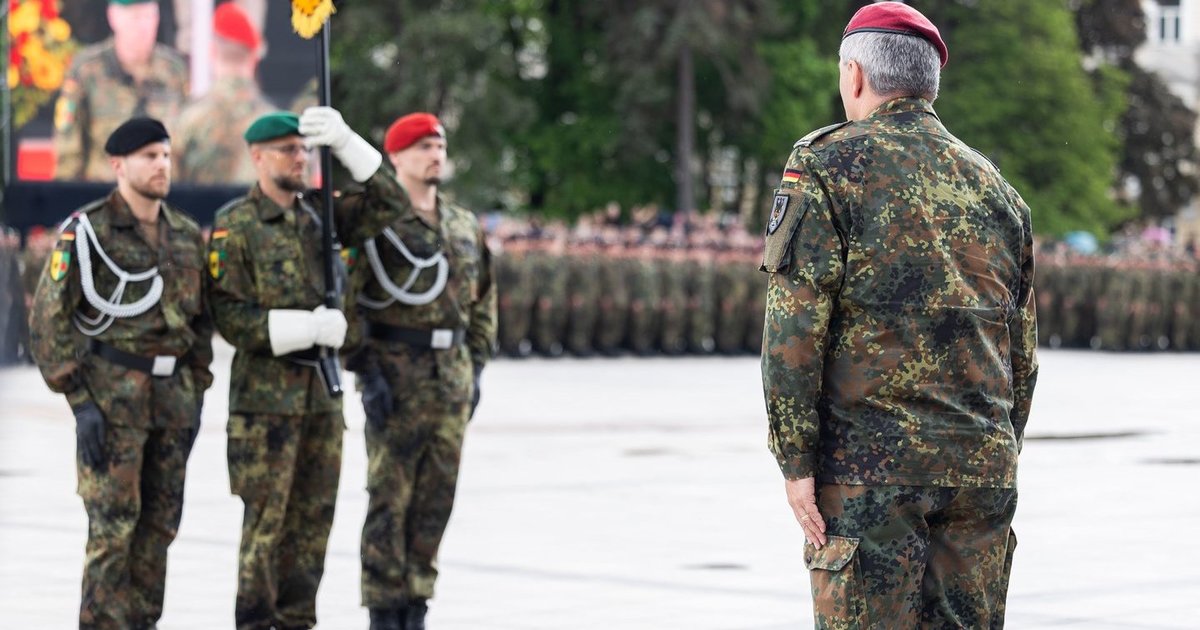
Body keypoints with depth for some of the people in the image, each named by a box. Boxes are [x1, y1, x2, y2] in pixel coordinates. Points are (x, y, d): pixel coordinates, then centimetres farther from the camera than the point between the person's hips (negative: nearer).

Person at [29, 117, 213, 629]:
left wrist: (197, 394, 14)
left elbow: (201, 318, 20)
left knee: (161, 519, 8)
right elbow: (50, 317, -9)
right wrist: (80, 402, -13)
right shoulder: (87, 231, -7)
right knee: (114, 520, -7)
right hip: (111, 394, -6)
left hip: (173, 394, 6)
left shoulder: (186, 235, 12)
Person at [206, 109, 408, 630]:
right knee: (266, 516, -4)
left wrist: (344, 143, -5)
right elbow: (230, 316, -11)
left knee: (314, 516, 9)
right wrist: (308, 327, -17)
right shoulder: (235, 225, -6)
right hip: (266, 388, -6)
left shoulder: (320, 214, 10)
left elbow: (388, 204, 6)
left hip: (323, 386, 6)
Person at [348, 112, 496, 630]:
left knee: (435, 500, 7)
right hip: (396, 375, -6)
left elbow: (482, 303, 20)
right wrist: (366, 372, -15)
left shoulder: (465, 227, 14)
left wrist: (476, 368, 12)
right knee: (390, 498, -4)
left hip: (453, 376, 6)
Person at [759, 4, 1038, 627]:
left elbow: (794, 328, -10)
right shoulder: (994, 186, 16)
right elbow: (1023, 350, 17)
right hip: (982, 469, 5)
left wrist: (795, 460, -8)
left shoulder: (827, 167, -2)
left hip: (870, 465, -5)